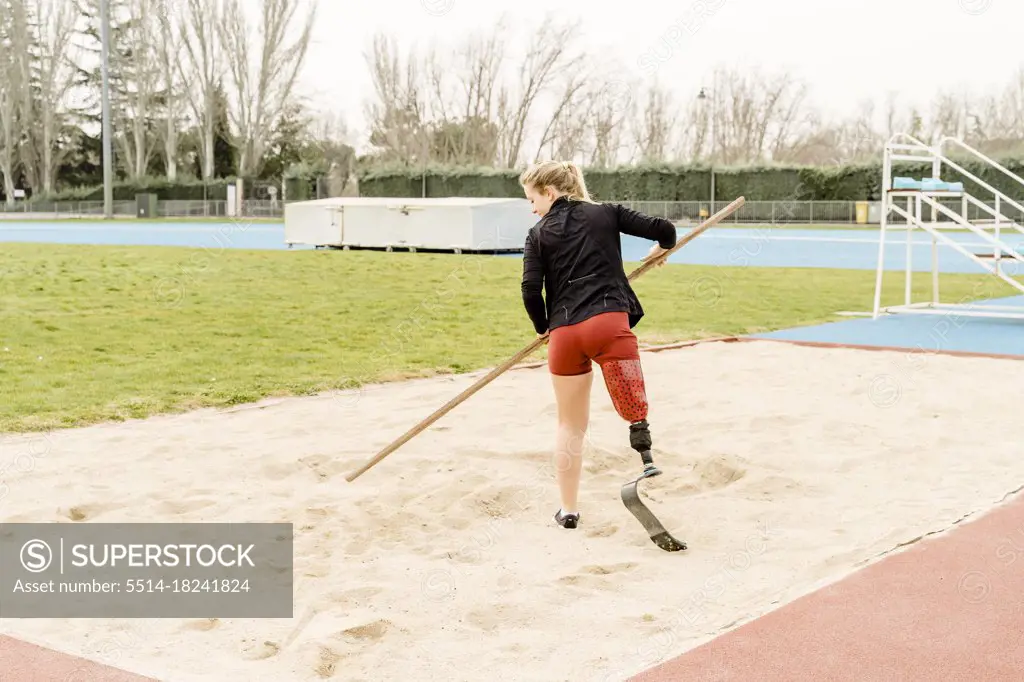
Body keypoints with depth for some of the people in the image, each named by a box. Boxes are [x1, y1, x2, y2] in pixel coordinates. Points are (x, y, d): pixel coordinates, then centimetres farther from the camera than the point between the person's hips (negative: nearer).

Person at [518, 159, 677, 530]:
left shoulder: (539, 234, 10)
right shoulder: (607, 214, 11)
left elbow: (530, 290, 0)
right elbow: (663, 229, 6)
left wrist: (542, 327, 17)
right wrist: (664, 248, 30)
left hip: (564, 333, 1)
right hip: (609, 322, -1)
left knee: (570, 425, 16)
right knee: (635, 411, -1)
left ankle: (568, 509, 26)